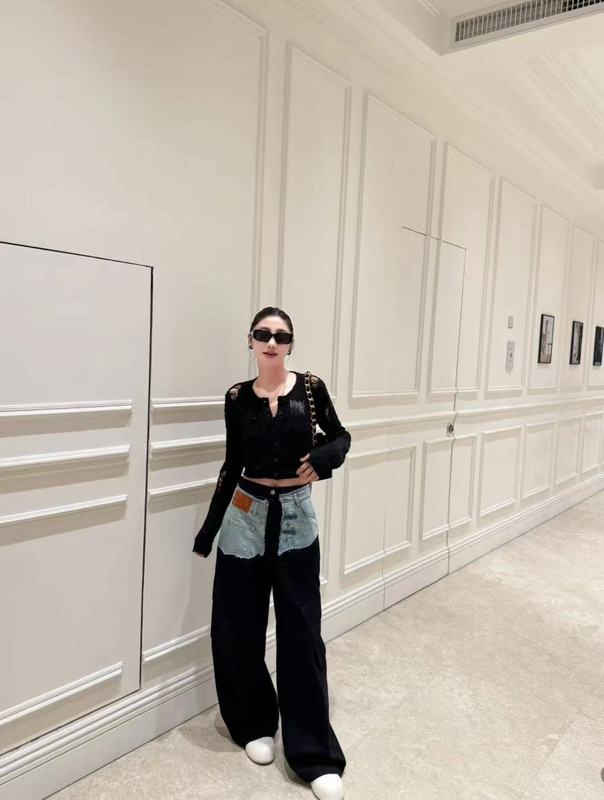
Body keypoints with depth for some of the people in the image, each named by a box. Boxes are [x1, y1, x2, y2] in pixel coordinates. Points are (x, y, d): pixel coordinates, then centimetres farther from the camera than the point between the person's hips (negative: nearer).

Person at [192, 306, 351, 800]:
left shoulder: (310, 387, -3)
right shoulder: (238, 397, 0)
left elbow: (341, 436, 9)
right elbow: (232, 466, 6)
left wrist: (322, 456, -15)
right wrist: (207, 530, 8)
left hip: (296, 517, -1)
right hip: (245, 516, 1)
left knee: (301, 630, 2)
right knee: (238, 627, 8)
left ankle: (314, 753, 15)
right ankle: (254, 724, 33)